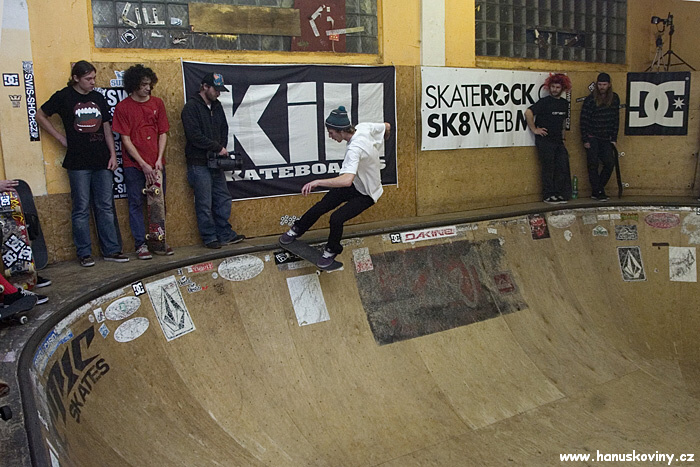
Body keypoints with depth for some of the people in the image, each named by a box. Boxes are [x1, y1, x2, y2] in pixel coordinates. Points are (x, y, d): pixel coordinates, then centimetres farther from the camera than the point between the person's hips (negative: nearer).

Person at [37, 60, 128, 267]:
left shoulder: (98, 97, 12)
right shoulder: (64, 97, -1)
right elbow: (41, 116, 8)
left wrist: (113, 154, 6)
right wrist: (61, 138, 2)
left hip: (102, 161, 4)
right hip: (78, 162, -4)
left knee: (106, 207, 6)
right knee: (81, 209, 1)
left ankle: (111, 250, 12)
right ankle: (84, 253, 9)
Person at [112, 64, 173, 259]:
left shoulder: (157, 103, 8)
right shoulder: (122, 107, -2)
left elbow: (163, 133, 8)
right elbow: (125, 139, -5)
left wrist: (159, 160, -4)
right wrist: (143, 164, -11)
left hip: (156, 164, 3)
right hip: (134, 165, -3)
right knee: (136, 203, 1)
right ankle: (141, 244, 8)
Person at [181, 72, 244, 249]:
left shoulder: (217, 106, 12)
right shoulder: (191, 107, -12)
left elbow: (224, 129, 19)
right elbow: (195, 136, -20)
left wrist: (222, 149, 2)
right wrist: (217, 148, -14)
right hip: (199, 164, -7)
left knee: (223, 200, 11)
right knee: (204, 204, 0)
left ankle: (225, 234, 21)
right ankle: (209, 238, 11)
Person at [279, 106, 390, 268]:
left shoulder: (354, 149, -38)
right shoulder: (363, 127, -14)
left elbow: (347, 180, -52)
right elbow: (387, 127, 5)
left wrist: (317, 182, -50)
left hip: (365, 194, -8)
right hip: (354, 184, 8)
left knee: (336, 218, -19)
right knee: (321, 206, 0)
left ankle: (332, 250, 9)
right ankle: (297, 230, 21)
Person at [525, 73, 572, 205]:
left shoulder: (564, 103, 12)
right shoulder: (544, 101, -9)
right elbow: (528, 113, -18)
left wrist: (562, 133, 18)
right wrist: (534, 129, -16)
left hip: (558, 140, 7)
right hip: (544, 141, -7)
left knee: (563, 167, 4)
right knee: (548, 168, -4)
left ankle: (559, 194, 12)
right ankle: (548, 195, 4)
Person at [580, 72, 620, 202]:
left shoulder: (615, 98, 5)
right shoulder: (590, 99, -8)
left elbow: (616, 119, 9)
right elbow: (584, 120, -7)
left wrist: (614, 138, 4)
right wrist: (585, 140, -9)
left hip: (606, 138, 4)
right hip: (592, 138, -4)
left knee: (610, 163, 0)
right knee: (593, 165, -2)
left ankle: (596, 190, 13)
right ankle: (597, 192, 7)